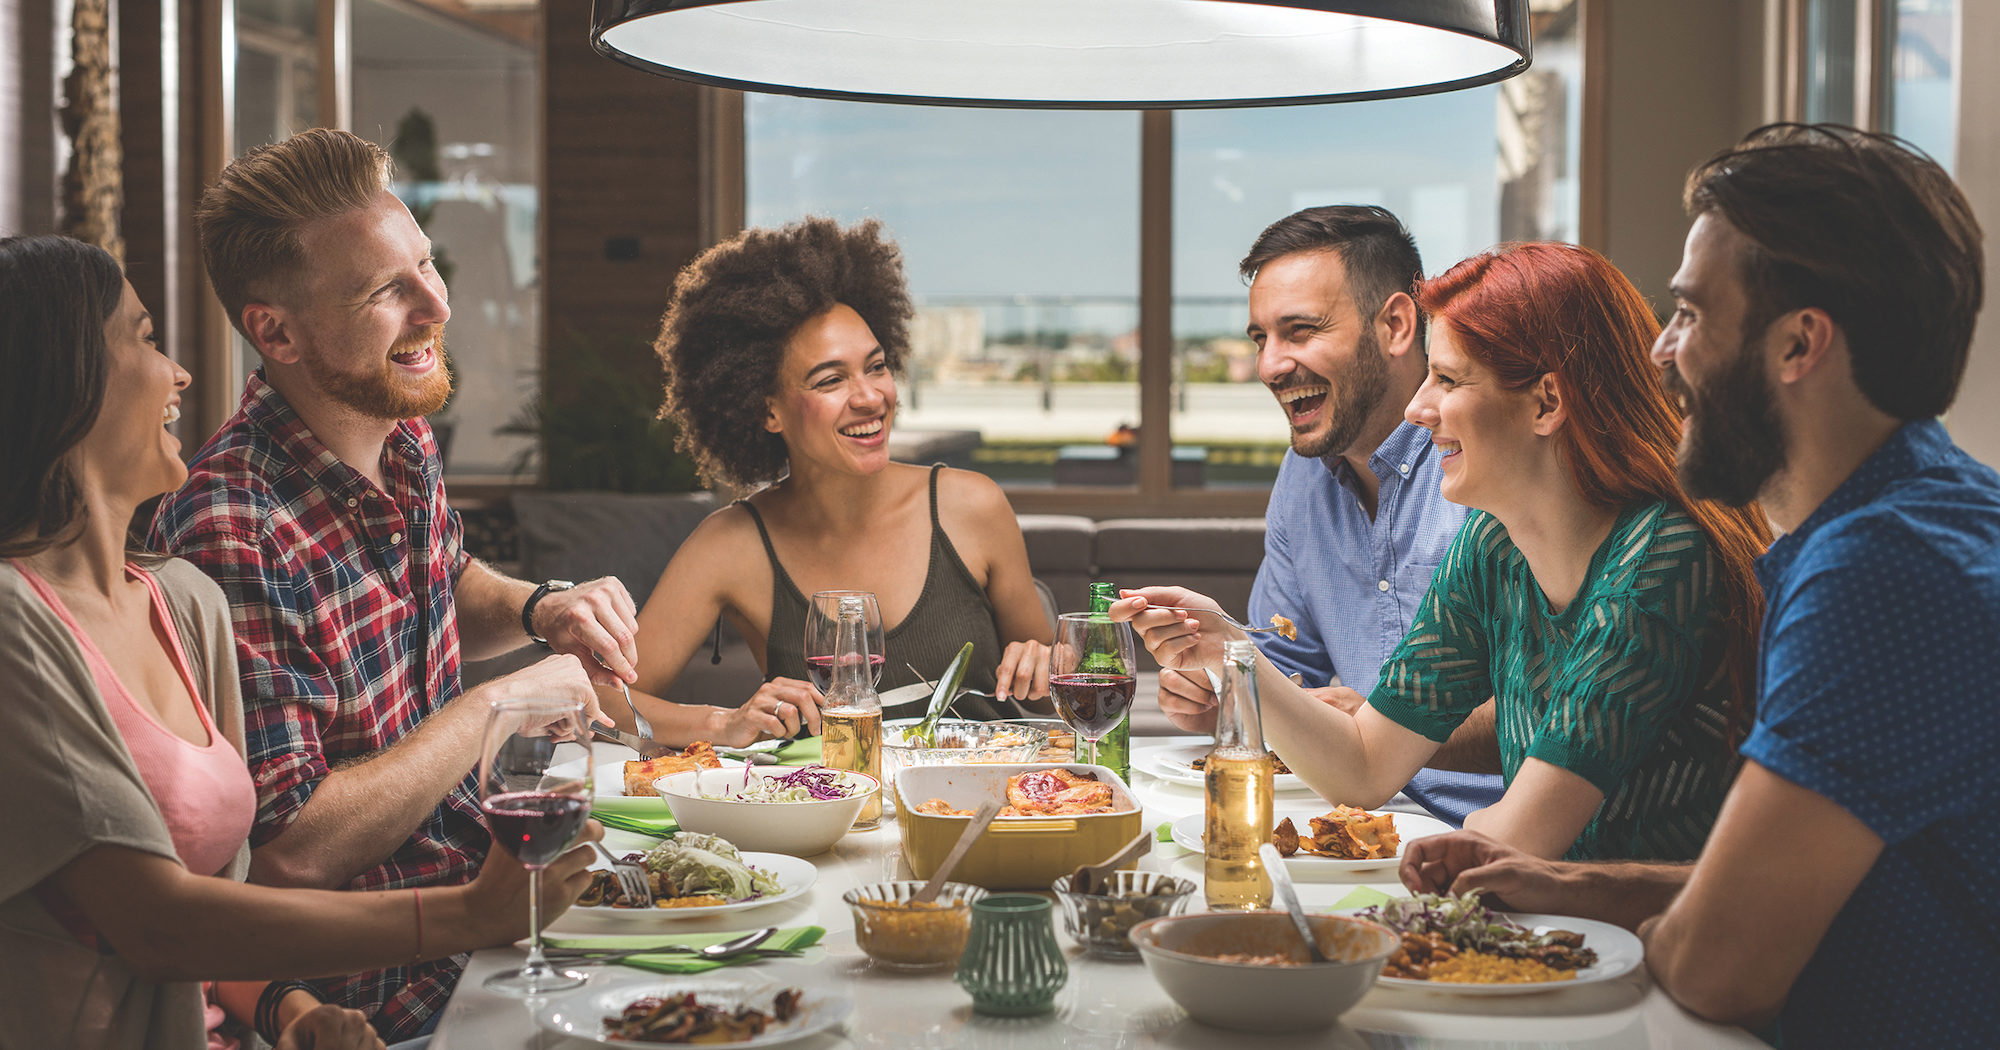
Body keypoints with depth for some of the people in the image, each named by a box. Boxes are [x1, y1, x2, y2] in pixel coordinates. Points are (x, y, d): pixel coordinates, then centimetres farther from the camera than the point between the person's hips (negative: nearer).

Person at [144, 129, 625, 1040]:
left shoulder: (400, 437, 1)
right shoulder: (234, 535, -26)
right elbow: (287, 852, -27)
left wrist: (541, 608, 1)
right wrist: (496, 705, -19)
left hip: (481, 880, 8)